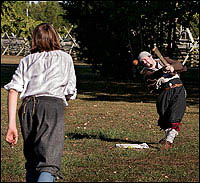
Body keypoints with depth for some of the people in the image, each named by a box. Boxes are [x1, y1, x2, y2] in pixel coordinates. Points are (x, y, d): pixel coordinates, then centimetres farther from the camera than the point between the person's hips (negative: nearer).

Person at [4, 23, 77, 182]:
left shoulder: (27, 60, 21)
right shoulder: (65, 58, 20)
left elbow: (13, 90, 6)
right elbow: (71, 94, 15)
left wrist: (11, 124, 0)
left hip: (28, 106, 3)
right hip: (53, 105, -3)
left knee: (32, 161, 18)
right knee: (49, 164, -16)